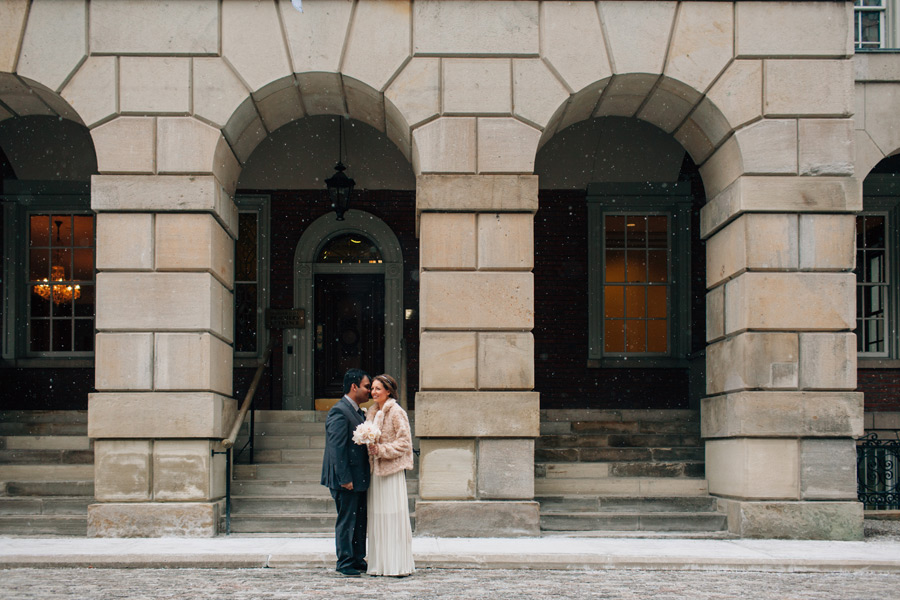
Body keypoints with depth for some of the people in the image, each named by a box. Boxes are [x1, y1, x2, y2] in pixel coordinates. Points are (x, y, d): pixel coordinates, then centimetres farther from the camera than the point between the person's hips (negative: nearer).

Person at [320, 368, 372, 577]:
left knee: (359, 520, 14)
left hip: (359, 478, 9)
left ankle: (358, 560, 23)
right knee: (347, 521, -1)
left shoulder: (358, 412, 15)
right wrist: (345, 479, -22)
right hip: (346, 479, -9)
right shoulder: (339, 412, -16)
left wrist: (367, 475, 13)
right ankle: (345, 563, 8)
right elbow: (337, 448, -20)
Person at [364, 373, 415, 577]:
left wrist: (381, 450, -17)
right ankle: (380, 564, 12)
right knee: (377, 516, 7)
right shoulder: (372, 413, 15)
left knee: (394, 515, -5)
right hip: (375, 470, 7)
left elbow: (404, 442, -11)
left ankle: (400, 564, 1)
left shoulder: (396, 412, -8)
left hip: (392, 470, -7)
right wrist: (371, 449, 5)